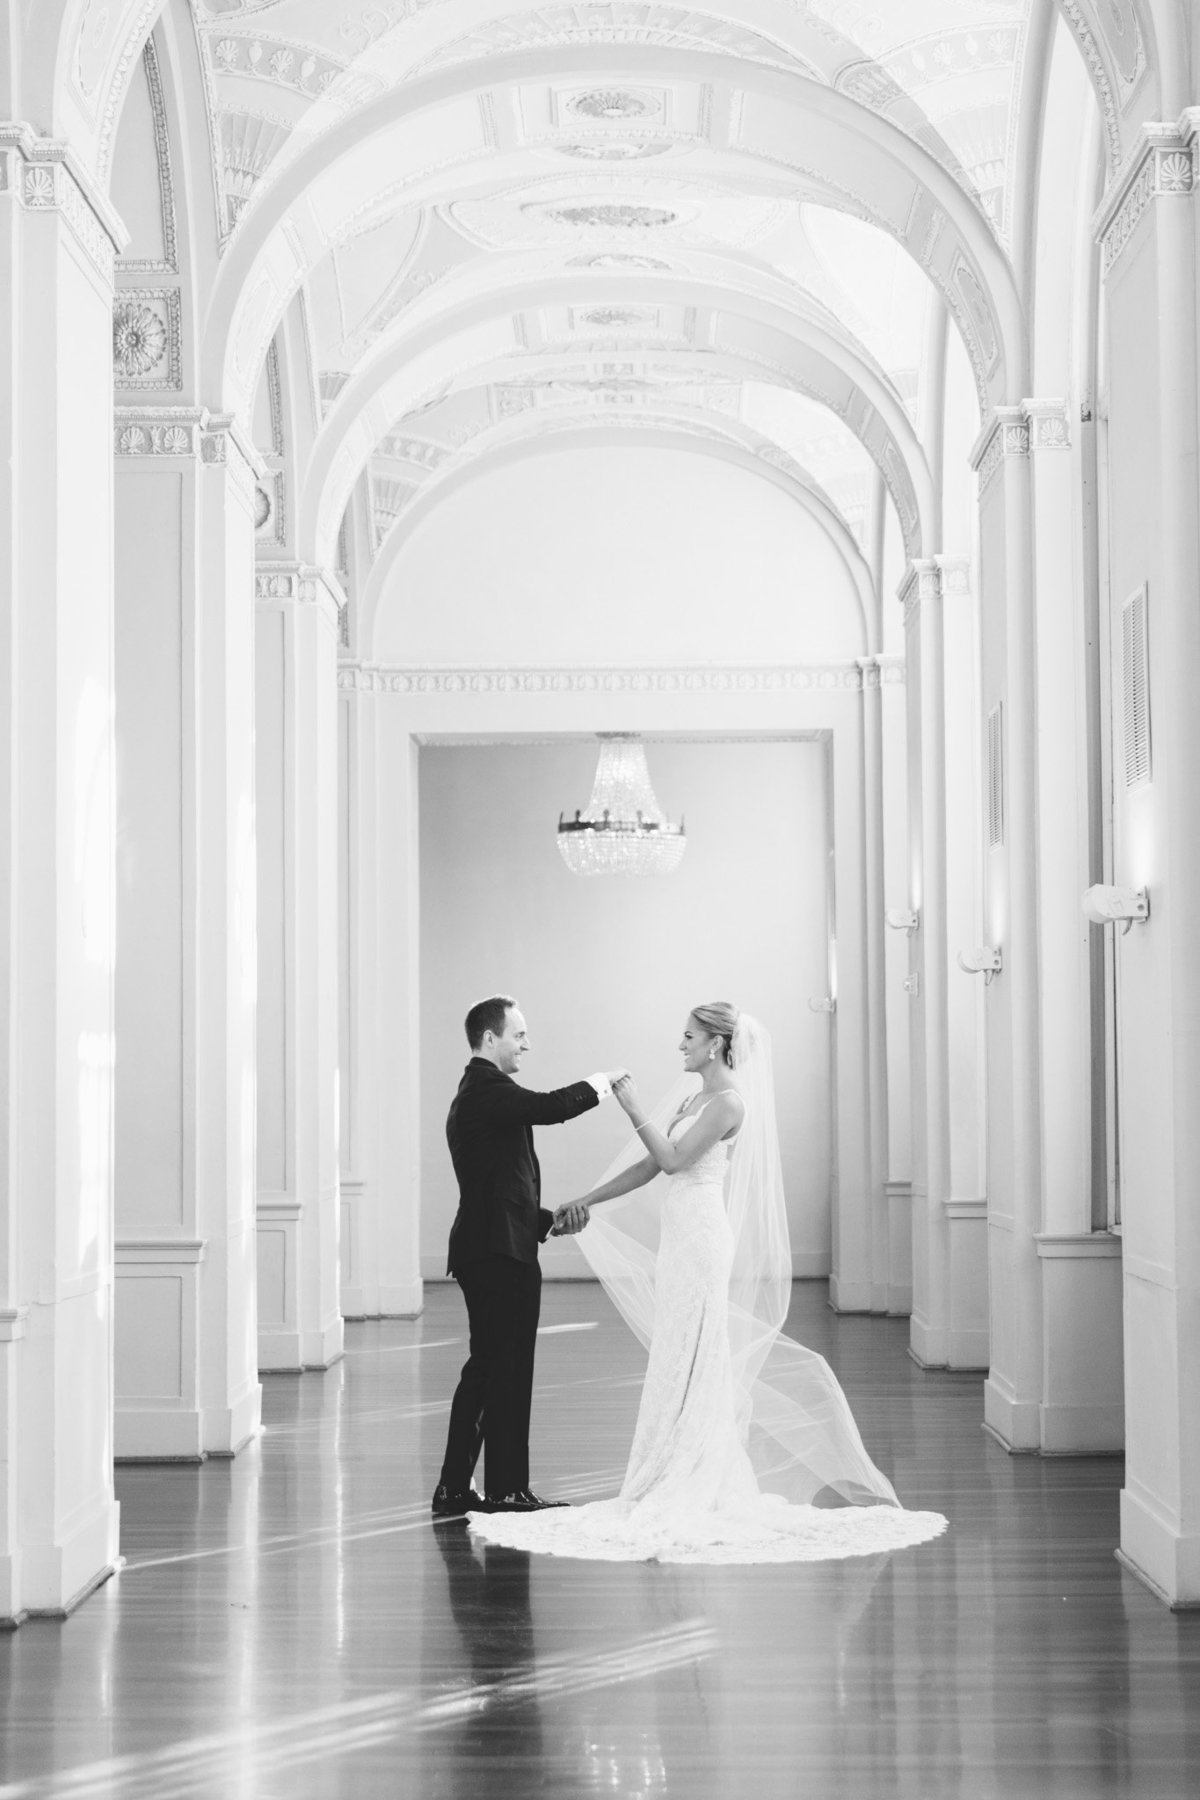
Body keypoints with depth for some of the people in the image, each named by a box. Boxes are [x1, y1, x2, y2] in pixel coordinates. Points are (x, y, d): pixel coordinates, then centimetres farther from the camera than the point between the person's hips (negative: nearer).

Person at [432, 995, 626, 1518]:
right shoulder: (487, 1090, -12)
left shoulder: (476, 1094, 21)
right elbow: (551, 1107, -27)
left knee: (486, 1371, 14)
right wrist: (597, 1084, -8)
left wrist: (549, 1220, 13)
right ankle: (507, 1491, 1)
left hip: (489, 1253, 11)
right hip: (499, 1254, -11)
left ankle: (454, 1490, 17)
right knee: (507, 1375, -5)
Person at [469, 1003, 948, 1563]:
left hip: (701, 1235, -9)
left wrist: (634, 1107, -14)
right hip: (680, 1234, 9)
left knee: (690, 1358, -5)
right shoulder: (694, 1097, 15)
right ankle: (674, 1480, 17)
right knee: (682, 1360, 11)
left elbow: (674, 1158, -18)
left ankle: (688, 1485, 0)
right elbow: (651, 1164, 17)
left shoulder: (728, 1101, -11)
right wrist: (587, 1201, 15)